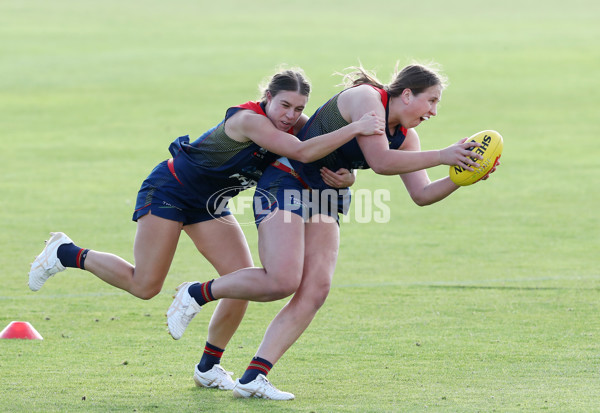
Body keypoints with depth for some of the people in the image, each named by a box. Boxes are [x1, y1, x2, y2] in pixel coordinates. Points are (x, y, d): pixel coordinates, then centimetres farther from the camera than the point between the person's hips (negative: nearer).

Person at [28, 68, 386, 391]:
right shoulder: (249, 120, -33)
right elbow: (303, 153, -45)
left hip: (209, 204, 8)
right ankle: (67, 254, 14)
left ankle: (209, 367, 9)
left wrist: (343, 174, -25)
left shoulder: (296, 124, -9)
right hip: (171, 188, -8)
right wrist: (355, 129, -49)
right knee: (145, 286, -8)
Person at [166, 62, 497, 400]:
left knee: (316, 290, -11)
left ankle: (253, 378, -15)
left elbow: (422, 194, 6)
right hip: (285, 184, -8)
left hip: (326, 200, 8)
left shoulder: (405, 137, 8)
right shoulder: (365, 98, -16)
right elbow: (380, 161, -26)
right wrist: (441, 156, -25)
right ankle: (197, 294, 1)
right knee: (283, 281, -22)